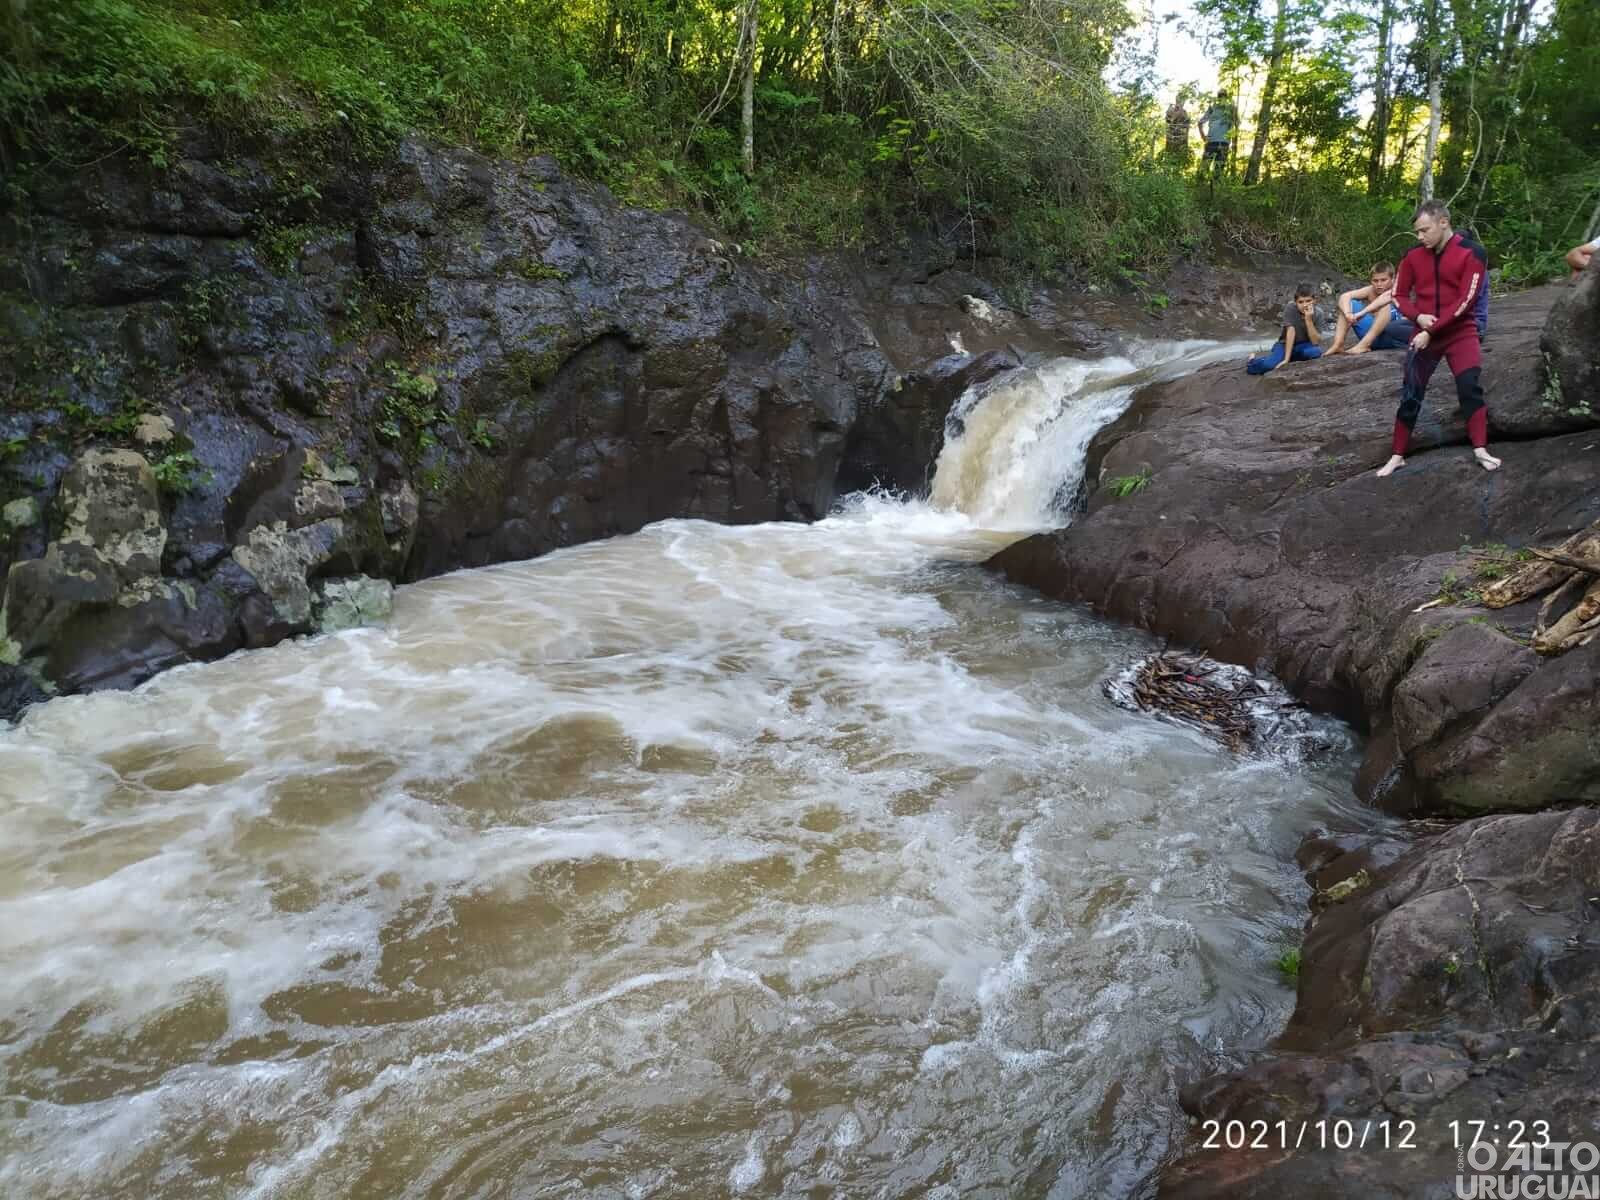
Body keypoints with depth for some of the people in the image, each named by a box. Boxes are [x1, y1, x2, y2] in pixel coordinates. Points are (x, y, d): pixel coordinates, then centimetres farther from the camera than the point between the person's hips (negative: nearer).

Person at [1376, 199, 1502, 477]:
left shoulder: (1471, 253, -10)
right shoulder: (1413, 255, 1)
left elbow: (1465, 300, -15)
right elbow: (1399, 295, 7)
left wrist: (1432, 330, -19)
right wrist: (1418, 317, -12)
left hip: (1459, 332, -3)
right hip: (1424, 333, 3)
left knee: (1470, 387, -16)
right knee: (1410, 394, 2)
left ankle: (1480, 450, -14)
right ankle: (1397, 457, 10)